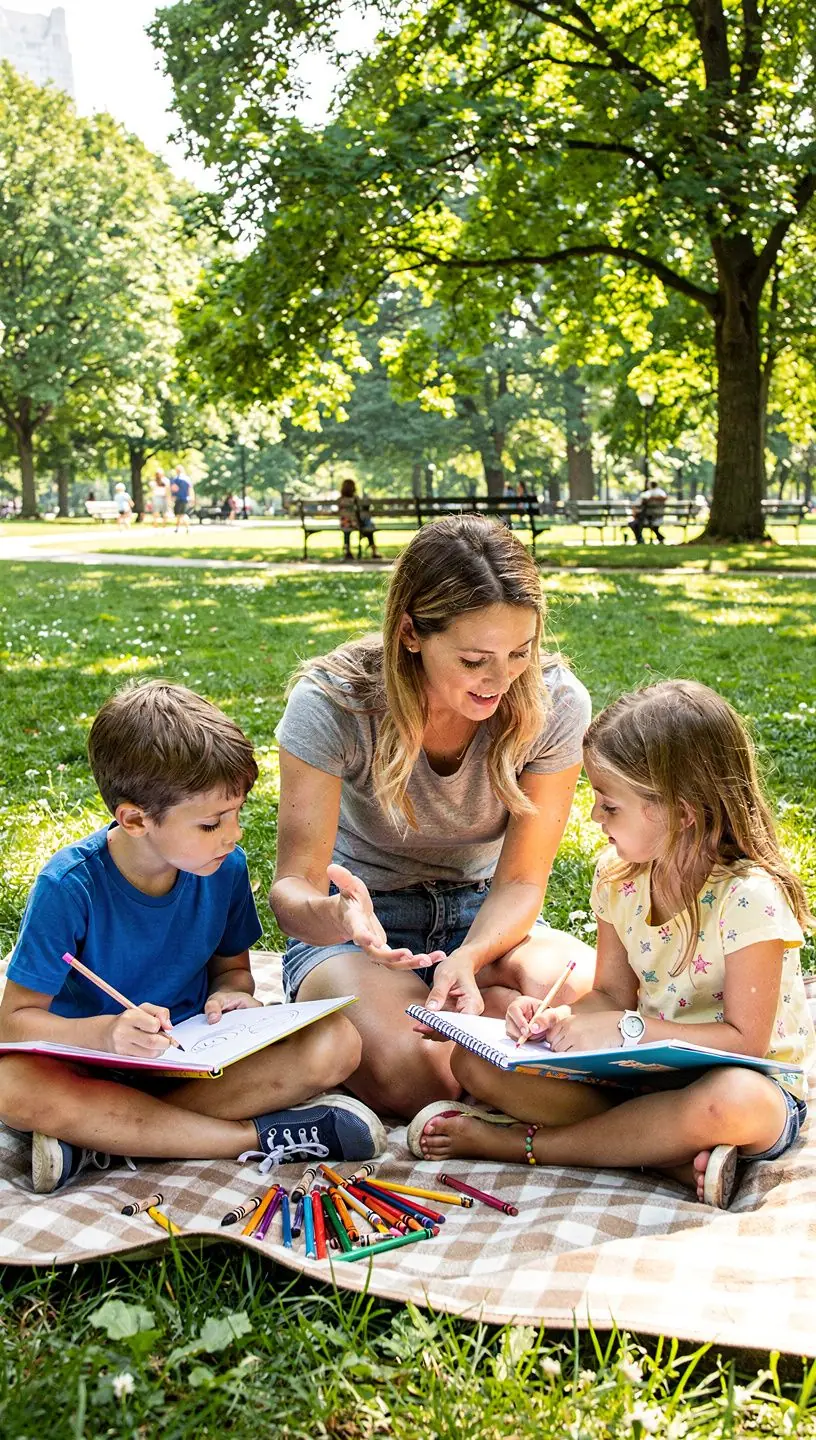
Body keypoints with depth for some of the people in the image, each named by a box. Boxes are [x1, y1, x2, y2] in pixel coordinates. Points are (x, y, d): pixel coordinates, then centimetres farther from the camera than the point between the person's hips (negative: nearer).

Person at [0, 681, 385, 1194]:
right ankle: (255, 1136, -28)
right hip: (93, 1063, -3)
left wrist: (230, 994, -15)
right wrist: (104, 1032, -36)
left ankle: (105, 1137, -24)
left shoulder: (225, 868, -8)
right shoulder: (70, 887, -19)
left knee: (336, 1044, -22)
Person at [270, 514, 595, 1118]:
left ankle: (423, 1006, -5)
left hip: (482, 915, 3)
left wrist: (467, 959, -36)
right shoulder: (333, 703, -23)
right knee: (410, 1072, -34)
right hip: (364, 920, -2)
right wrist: (331, 915, -47)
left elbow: (521, 880, -13)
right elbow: (292, 887, -21)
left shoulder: (554, 703, -17)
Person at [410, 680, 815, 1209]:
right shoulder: (617, 876, -1)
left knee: (728, 1101, -44)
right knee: (475, 1061, -11)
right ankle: (676, 1154, -22)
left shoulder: (750, 896, -21)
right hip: (644, 1072, 6)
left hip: (760, 1088, -6)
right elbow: (613, 995, 7)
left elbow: (746, 1040, -21)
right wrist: (562, 1020, -15)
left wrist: (627, 1029, -26)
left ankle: (521, 1143, -23)